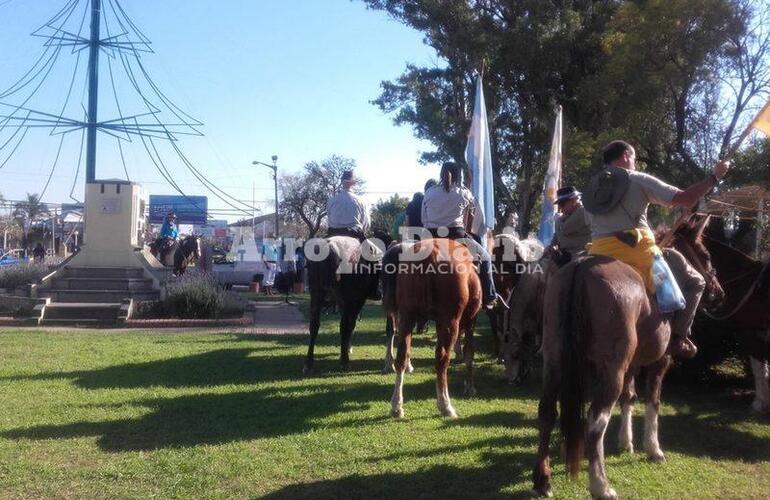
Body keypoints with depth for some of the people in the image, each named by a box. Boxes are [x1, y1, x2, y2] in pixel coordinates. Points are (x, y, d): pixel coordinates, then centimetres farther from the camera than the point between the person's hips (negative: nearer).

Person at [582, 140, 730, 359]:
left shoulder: (591, 188, 15)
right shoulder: (639, 180, 0)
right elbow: (687, 199, -3)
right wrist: (715, 176, 8)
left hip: (600, 256, 5)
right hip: (638, 253, -5)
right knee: (694, 282, 14)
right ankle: (678, 338, 6)